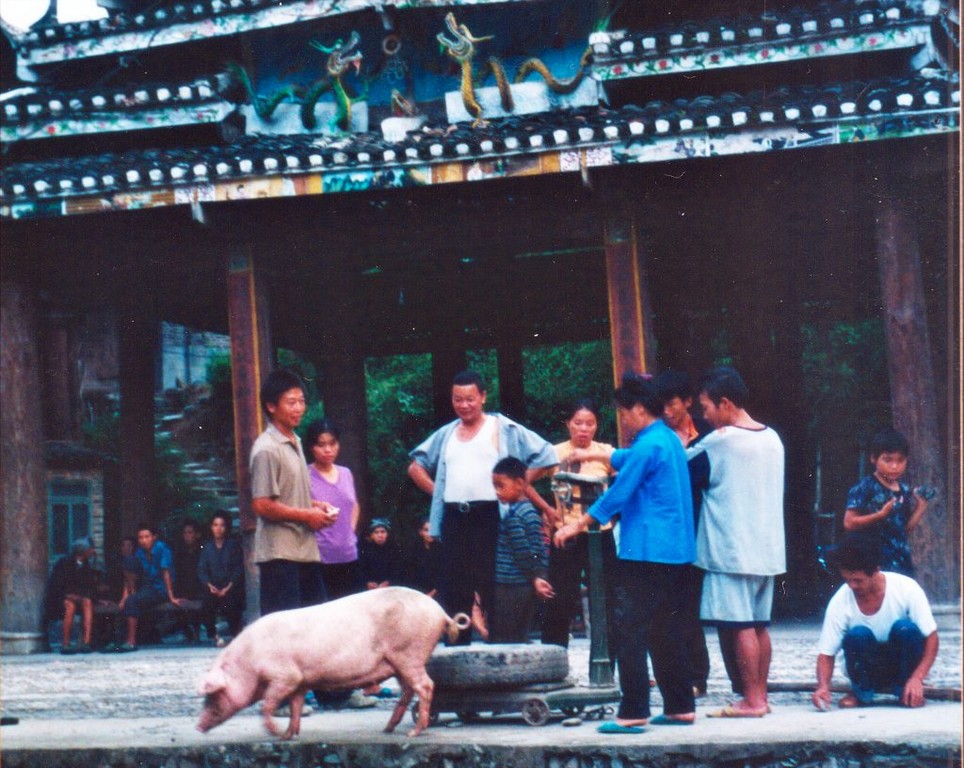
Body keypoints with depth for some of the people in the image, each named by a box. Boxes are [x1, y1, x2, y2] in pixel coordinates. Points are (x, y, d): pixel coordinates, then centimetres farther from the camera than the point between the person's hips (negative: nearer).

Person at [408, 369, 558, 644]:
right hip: (453, 518, 5)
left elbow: (544, 457, 0)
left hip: (489, 516, -5)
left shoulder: (504, 429, 2)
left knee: (491, 588, -7)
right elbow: (416, 466, 26)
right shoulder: (445, 435, 17)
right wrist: (435, 491, 12)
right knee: (455, 589, 5)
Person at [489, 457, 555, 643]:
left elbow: (522, 553, -17)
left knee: (501, 639, -6)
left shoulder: (512, 515, -15)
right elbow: (541, 550, 12)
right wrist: (538, 578, 9)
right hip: (526, 589, 9)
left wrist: (535, 579, -7)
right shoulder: (532, 511, 12)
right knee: (520, 638, 12)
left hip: (509, 588, -9)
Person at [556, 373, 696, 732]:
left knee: (631, 632, -7)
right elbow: (629, 459, 35)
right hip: (675, 551, 10)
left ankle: (633, 713, -10)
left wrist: (579, 524, -7)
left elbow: (619, 492, -14)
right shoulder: (670, 440, 15)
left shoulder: (649, 445, -14)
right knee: (665, 632, 14)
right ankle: (680, 706, 17)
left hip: (645, 552, -10)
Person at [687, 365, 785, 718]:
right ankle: (760, 695, 15)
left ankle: (751, 700, -2)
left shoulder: (720, 441, -13)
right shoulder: (772, 438, 9)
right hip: (766, 548, 8)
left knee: (740, 625, -3)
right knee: (759, 624, 12)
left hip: (731, 549, -8)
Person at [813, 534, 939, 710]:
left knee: (905, 629, -31)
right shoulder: (840, 601, -18)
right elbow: (826, 654, -14)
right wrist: (823, 686, -34)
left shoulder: (906, 588, -20)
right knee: (857, 635, -31)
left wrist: (917, 678, -29)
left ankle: (906, 692, -9)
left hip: (902, 661, 0)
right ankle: (861, 692, -6)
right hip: (868, 669, 0)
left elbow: (931, 638, -16)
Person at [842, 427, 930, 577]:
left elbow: (906, 528, 17)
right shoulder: (864, 489, -9)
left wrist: (920, 508, 4)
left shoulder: (905, 491, 11)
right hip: (875, 563, -7)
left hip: (901, 561, 7)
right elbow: (849, 523, -14)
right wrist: (881, 515, -22)